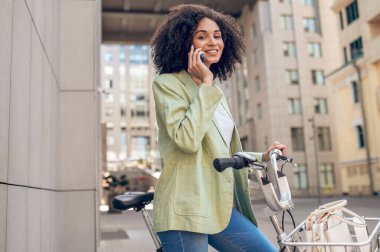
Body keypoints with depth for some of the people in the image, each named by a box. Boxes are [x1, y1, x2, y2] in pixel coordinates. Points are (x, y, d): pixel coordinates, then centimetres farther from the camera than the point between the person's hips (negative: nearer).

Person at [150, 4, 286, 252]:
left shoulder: (216, 92, 16)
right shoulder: (167, 83, -6)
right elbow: (187, 139, -22)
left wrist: (262, 156, 14)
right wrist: (205, 83, -14)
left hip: (222, 207, 7)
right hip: (186, 209, -7)